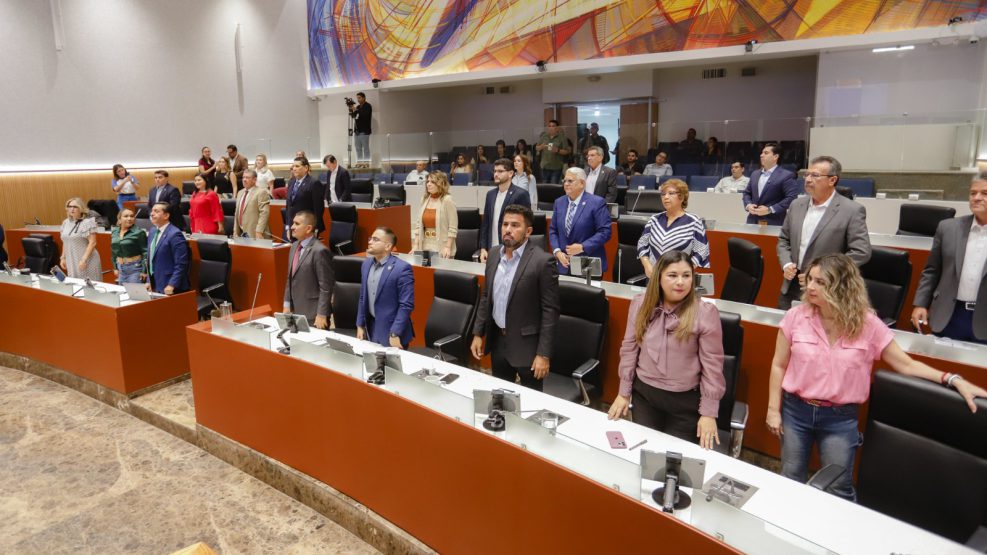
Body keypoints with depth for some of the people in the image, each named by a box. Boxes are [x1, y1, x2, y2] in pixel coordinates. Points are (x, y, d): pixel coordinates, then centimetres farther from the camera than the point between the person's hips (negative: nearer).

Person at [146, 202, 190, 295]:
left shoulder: (175, 234, -15)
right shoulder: (152, 232, 11)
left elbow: (181, 265, -18)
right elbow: (151, 260, 20)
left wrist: (172, 285, -20)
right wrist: (149, 281, 14)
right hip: (155, 287, 8)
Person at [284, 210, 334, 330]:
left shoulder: (320, 251, -18)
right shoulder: (294, 246, 9)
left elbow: (326, 287, -17)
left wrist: (322, 315, -17)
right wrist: (287, 304, 14)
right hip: (296, 311, 7)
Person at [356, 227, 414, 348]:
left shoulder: (402, 268, -17)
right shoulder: (367, 264, 5)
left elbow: (406, 305, -17)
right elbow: (363, 298, 13)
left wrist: (395, 334, -18)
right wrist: (360, 325, 10)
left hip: (391, 331, -6)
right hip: (370, 328, 6)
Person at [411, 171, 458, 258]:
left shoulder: (447, 200, -8)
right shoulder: (424, 199, 9)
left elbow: (453, 228, -11)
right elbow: (418, 224, 11)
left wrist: (448, 247, -16)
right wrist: (415, 245, 6)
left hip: (441, 249, -5)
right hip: (425, 248, 5)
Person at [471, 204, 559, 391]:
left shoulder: (542, 261, -16)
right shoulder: (494, 255, 3)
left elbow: (550, 311, -15)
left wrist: (544, 354, -17)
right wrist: (478, 333, 8)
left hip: (527, 344, -6)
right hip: (497, 340, 6)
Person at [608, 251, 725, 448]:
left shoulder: (705, 312, -16)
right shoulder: (640, 304, -6)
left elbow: (712, 365, -12)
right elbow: (629, 349, 3)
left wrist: (709, 412, -10)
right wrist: (624, 393, 6)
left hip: (685, 400, -3)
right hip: (643, 393, 3)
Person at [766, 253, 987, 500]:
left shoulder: (868, 325, -10)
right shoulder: (796, 317, -9)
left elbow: (906, 365, -1)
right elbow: (779, 366, -1)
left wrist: (953, 380, -15)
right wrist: (773, 409, -2)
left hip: (840, 418, -1)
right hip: (795, 410, 1)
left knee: (838, 489, 10)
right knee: (790, 482, 15)